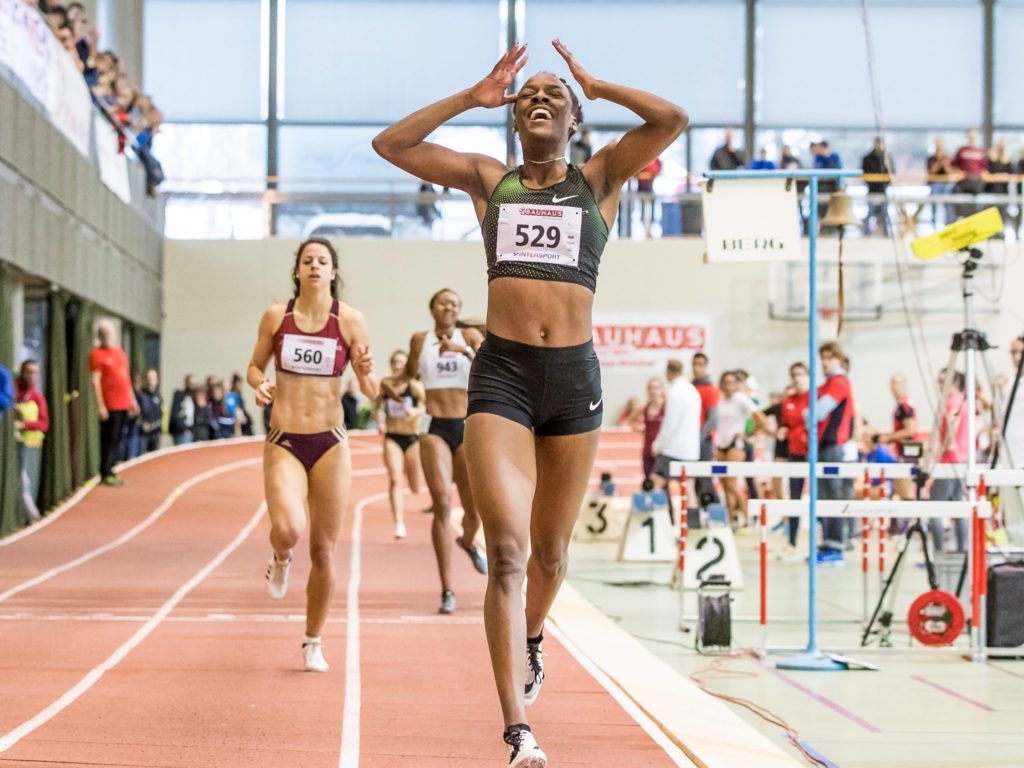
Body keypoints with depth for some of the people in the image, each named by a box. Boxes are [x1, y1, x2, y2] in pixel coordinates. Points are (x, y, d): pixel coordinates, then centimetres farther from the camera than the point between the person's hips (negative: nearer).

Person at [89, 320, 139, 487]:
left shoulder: (119, 351, 16)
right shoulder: (97, 354, -6)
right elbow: (95, 381, -10)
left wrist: (132, 399, 21)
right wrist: (100, 405, -15)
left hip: (124, 404, 7)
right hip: (110, 406, -7)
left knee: (116, 440, 10)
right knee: (109, 440, -5)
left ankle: (110, 471, 16)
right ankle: (105, 474, 0)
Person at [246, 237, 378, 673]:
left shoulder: (350, 321, -2)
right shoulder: (276, 316, 2)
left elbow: (372, 392, 1)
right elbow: (255, 365, 14)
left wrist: (366, 374, -21)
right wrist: (259, 384, -8)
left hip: (330, 444, 0)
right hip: (283, 441, 0)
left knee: (323, 550, 4)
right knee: (287, 530, -25)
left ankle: (313, 643, 22)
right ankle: (281, 561, 14)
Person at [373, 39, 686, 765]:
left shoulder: (600, 179, 10)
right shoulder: (487, 179, 13)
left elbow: (673, 120, -4)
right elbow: (392, 143, 8)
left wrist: (596, 85, 6)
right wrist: (474, 95, 9)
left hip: (574, 376, 1)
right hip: (501, 374, -1)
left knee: (550, 551, 14)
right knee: (506, 550, -14)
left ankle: (532, 638, 48)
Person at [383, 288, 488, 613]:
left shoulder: (470, 337, 2)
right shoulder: (421, 340, 5)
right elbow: (410, 373, 22)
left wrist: (466, 352, -26)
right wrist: (395, 383, 2)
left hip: (467, 428, 1)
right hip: (435, 430, -1)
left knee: (476, 510, 6)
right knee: (442, 504, -16)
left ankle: (467, 542, 46)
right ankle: (447, 590, -13)